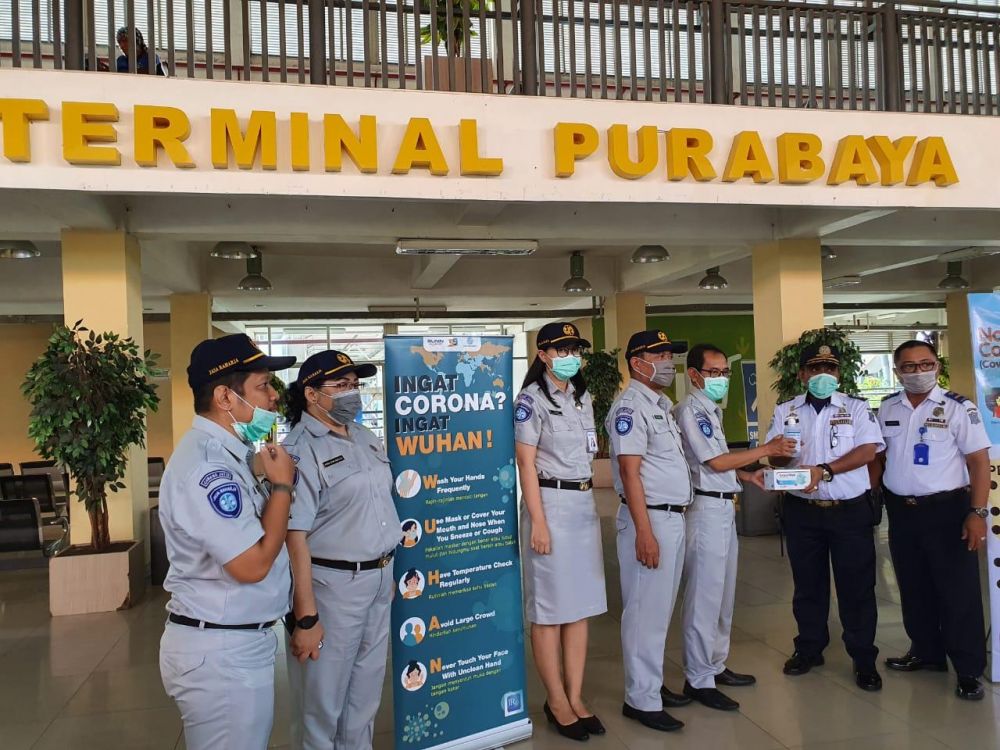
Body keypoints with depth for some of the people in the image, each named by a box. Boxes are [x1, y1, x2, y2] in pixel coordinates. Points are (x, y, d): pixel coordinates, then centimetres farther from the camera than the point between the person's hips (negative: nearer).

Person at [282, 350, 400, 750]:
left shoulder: (367, 438, 9)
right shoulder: (300, 451, -15)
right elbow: (295, 537, -20)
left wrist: (388, 572, 17)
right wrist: (305, 616, -21)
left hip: (379, 580, 8)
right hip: (332, 584, -7)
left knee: (366, 691, 21)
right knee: (322, 701, 8)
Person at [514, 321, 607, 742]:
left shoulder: (583, 397, 13)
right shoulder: (531, 400, -9)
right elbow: (526, 464, -12)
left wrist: (586, 498, 16)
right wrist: (538, 522, -17)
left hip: (585, 504, 7)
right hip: (550, 503, -7)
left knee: (581, 605, 10)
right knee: (550, 608, 2)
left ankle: (576, 697, 20)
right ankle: (556, 702, 14)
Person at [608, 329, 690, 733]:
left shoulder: (663, 404, 15)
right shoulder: (630, 406, -13)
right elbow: (629, 472, -18)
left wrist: (678, 516, 14)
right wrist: (644, 531, -22)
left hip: (675, 517, 9)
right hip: (650, 519, -9)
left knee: (660, 609, 17)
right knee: (645, 611, -1)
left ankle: (652, 684, 29)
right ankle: (641, 699, 10)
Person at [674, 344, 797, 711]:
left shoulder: (711, 410, 16)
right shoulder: (689, 410, -13)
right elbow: (715, 462, -17)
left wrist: (748, 475, 6)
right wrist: (766, 450, -11)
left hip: (724, 507, 10)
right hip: (706, 508, -10)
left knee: (723, 593, 16)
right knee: (704, 595, -4)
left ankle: (716, 665, 28)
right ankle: (698, 679, 4)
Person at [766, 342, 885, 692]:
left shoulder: (856, 407, 1)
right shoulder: (785, 411, 7)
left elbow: (868, 450, -10)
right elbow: (775, 457, 2)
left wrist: (825, 470, -19)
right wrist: (784, 454, -22)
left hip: (850, 510, -2)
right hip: (802, 511, 2)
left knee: (856, 586, 3)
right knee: (807, 583, 12)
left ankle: (864, 659, 16)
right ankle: (809, 648, 27)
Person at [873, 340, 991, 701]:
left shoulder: (958, 407, -8)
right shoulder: (887, 408, 6)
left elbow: (979, 461, -10)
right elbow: (879, 455, 13)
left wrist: (978, 513, -17)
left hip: (946, 509, -5)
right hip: (900, 511, 5)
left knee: (958, 590, 1)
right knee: (913, 588, 15)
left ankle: (969, 670, 13)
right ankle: (926, 651, 32)